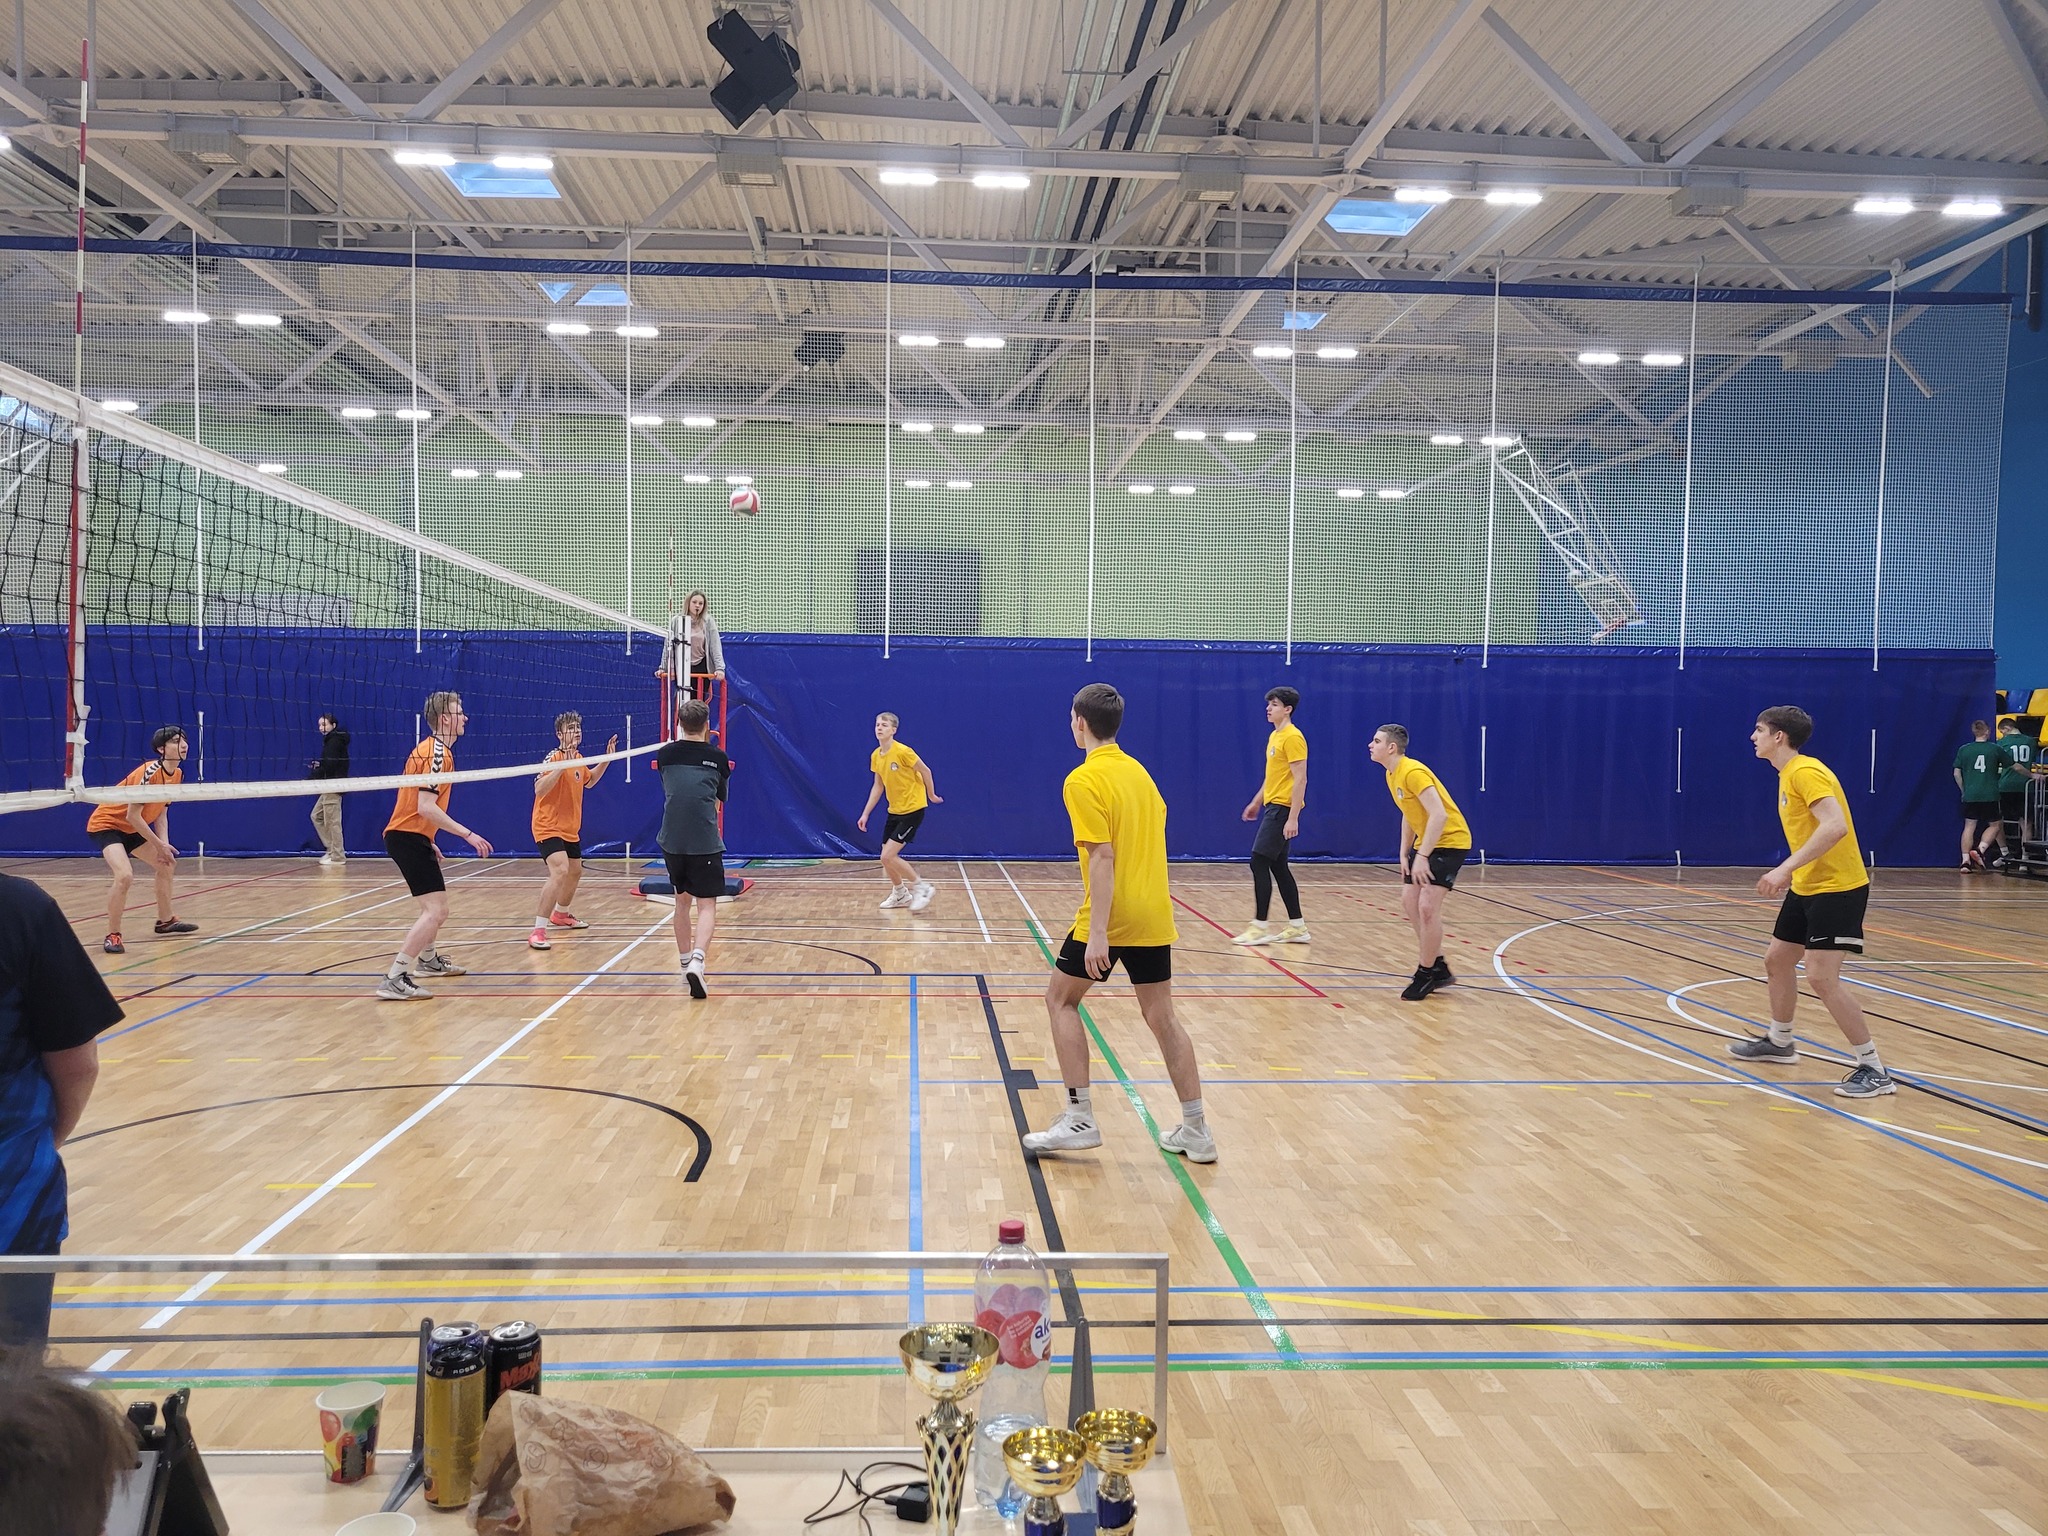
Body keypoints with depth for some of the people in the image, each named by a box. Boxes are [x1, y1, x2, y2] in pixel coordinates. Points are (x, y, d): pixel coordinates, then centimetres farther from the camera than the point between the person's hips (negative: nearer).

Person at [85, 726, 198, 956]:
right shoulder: (149, 772, -28)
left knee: (167, 865, 16)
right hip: (106, 824, -9)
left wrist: (164, 846, -7)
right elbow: (132, 816, -26)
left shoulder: (177, 774, -2)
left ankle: (165, 921, 35)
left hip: (131, 829, 9)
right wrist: (159, 845, -21)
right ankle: (112, 935, -15)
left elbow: (161, 812, 5)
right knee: (124, 875, -28)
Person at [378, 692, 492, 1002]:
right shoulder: (436, 753, -16)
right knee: (436, 911, -17)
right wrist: (468, 834, -23)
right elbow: (426, 807, -25)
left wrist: (429, 843, 26)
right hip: (409, 838, -11)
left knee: (435, 903, 28)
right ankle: (394, 980, -21)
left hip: (410, 836, 11)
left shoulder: (431, 749, 16)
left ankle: (428, 960, 46)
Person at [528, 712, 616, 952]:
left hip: (571, 829, 9)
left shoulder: (579, 758, 6)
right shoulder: (555, 758, -19)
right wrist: (562, 766, -37)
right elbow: (539, 789, -31)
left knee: (575, 872, 24)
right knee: (559, 871, -27)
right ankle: (538, 931, -25)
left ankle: (560, 914, 50)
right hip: (548, 827, -9)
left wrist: (607, 759, 16)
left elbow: (589, 781, 27)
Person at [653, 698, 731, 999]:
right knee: (707, 905, -2)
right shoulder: (718, 757, 2)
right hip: (705, 842, -3)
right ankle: (697, 961, -25)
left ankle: (686, 964, 27)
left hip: (672, 840, 3)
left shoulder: (665, 754, 6)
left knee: (682, 901, 19)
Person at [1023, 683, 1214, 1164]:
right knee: (1161, 1016, 12)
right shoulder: (1139, 771, 11)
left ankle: (1080, 1120, 7)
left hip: (1111, 917, -7)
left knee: (1061, 999, 11)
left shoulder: (1084, 781, -12)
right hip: (1155, 915, 7)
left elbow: (1103, 857, -20)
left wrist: (1098, 933, -22)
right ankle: (1197, 1132, 12)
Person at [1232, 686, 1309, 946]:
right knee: (1278, 866, 11)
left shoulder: (1293, 737, -14)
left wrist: (1293, 818, -23)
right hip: (1272, 806, 10)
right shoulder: (1274, 736, 15)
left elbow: (1300, 779, -19)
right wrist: (1256, 802, 25)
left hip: (1282, 809, -10)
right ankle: (1297, 927, 16)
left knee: (1259, 862, -10)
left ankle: (1260, 927, -5)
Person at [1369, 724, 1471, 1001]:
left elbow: (1439, 815, -29)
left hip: (1450, 841, -10)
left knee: (1427, 906, -15)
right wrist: (1404, 854, 11)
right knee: (1409, 901, 9)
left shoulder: (1413, 772, -23)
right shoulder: (1391, 775, 8)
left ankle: (1426, 974, -1)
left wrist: (1421, 856, -29)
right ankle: (1438, 966, 21)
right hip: (1426, 842, 10)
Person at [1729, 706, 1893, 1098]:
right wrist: (1791, 873, 19)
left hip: (1837, 888, -10)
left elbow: (1835, 826, -31)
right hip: (1805, 886, 10)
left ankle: (1874, 1071, -6)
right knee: (1776, 960, 18)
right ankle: (1779, 1042, 38)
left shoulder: (1806, 772, -18)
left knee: (1821, 976, -15)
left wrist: (1786, 868, -33)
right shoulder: (1787, 775, 12)